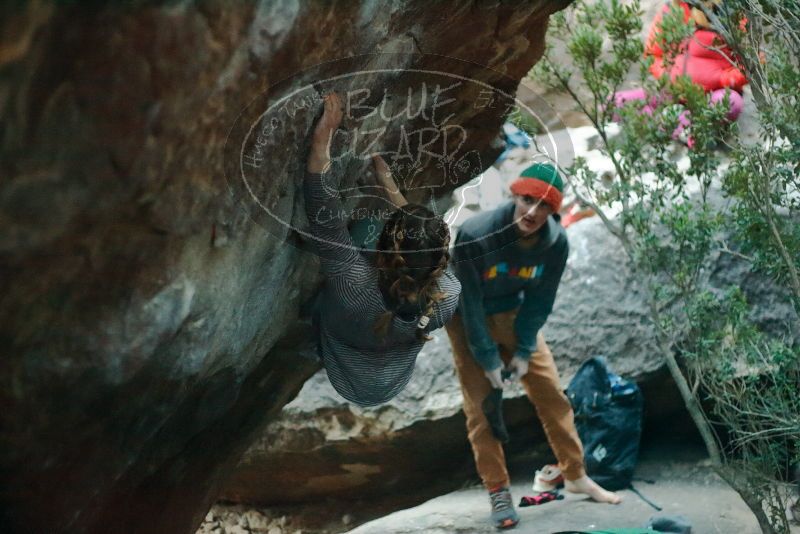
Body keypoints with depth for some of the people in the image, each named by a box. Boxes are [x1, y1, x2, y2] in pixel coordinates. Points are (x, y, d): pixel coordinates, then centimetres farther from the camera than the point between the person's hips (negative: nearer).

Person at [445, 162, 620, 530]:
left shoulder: (556, 242, -21)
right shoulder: (475, 235, -33)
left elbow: (539, 301, -10)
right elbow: (469, 303, -26)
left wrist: (524, 351, -11)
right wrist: (488, 358, -22)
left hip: (515, 314, 4)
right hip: (468, 320, -3)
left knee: (551, 393, 3)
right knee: (481, 407, -6)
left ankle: (575, 475, 17)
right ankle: (498, 492, 3)